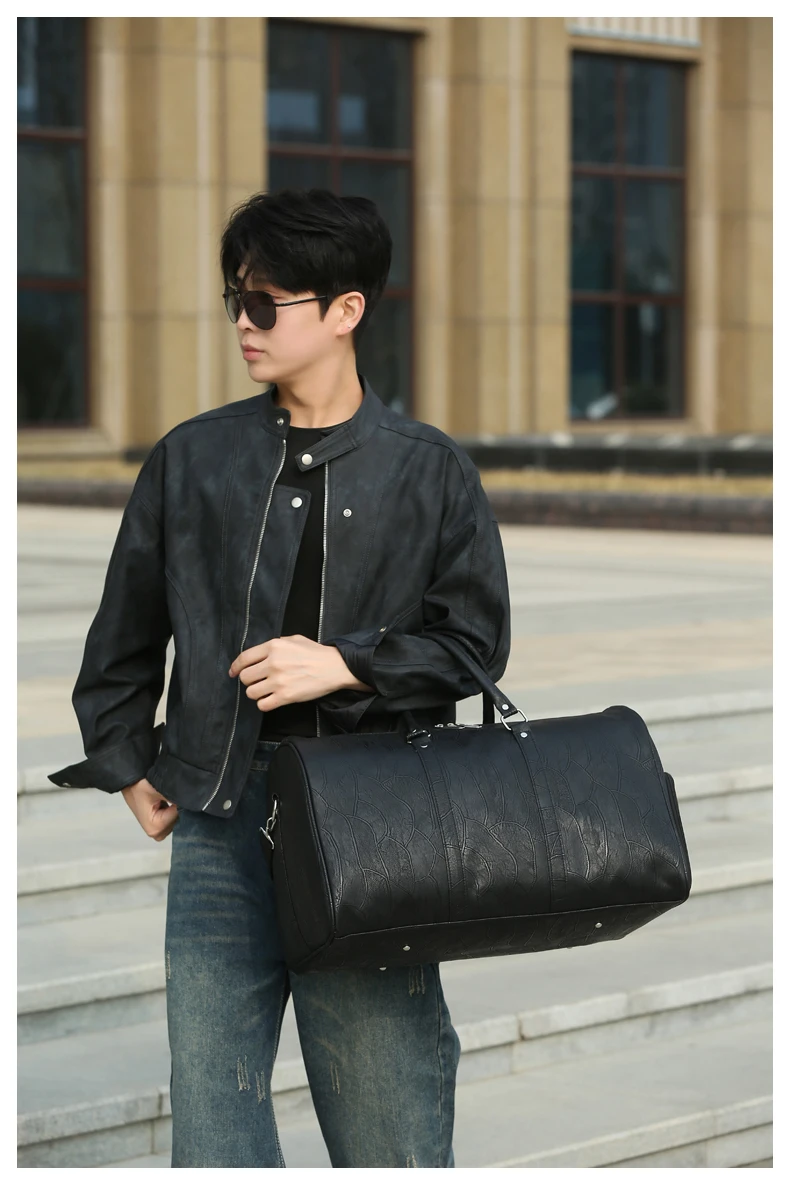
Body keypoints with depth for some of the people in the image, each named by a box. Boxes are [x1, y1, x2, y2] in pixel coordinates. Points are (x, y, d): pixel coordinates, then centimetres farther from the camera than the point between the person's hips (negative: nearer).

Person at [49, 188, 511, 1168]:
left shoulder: (429, 471, 4)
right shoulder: (191, 460, 9)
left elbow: (475, 638, 2)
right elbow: (124, 632, 17)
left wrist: (344, 665, -11)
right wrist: (129, 770, 13)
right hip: (219, 827, 2)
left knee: (388, 1117, 1)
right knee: (211, 1104, 4)